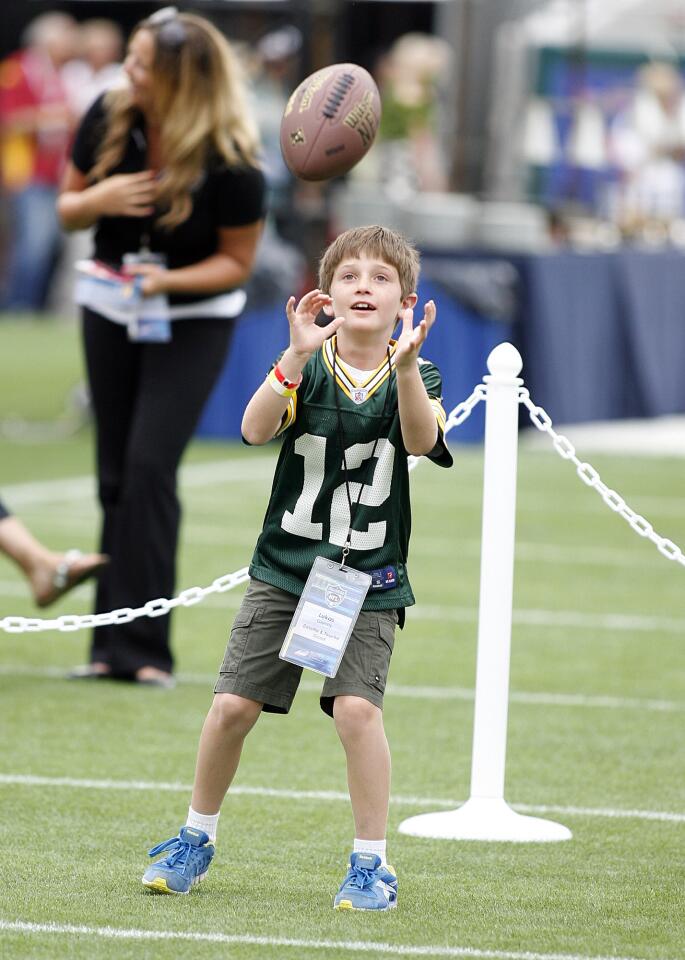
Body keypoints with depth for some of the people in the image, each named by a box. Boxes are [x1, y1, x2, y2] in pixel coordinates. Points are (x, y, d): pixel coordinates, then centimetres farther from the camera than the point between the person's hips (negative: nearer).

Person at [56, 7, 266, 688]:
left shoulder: (230, 162, -23)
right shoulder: (107, 116, -12)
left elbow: (236, 261, -10)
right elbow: (68, 209, 1)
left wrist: (165, 281, -26)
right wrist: (97, 201, -22)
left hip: (194, 320, -4)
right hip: (109, 311, 4)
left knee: (149, 466, -17)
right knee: (115, 475, 6)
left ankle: (139, 646, -15)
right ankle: (113, 643, 13)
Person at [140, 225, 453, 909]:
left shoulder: (414, 377, -3)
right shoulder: (306, 368, -2)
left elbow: (421, 440, -25)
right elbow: (256, 429, -20)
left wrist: (405, 363, -41)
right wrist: (298, 357, -35)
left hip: (367, 577, -1)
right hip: (283, 569, 1)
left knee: (357, 707, -19)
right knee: (232, 705, -1)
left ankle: (371, 863, -6)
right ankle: (196, 840, 21)